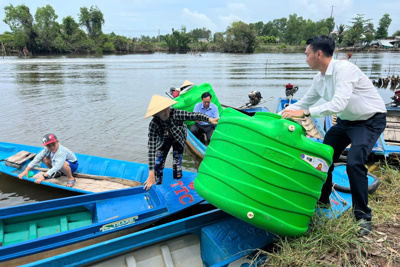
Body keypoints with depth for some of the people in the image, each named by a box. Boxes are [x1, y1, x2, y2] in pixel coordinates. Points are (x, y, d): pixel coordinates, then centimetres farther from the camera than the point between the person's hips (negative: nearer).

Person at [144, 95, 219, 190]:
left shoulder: (175, 113, -36)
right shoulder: (153, 124, -34)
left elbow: (194, 115, -40)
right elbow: (151, 148, -38)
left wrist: (210, 119, -61)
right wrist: (151, 173, -43)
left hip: (178, 139, 0)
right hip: (163, 141, 1)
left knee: (177, 164, -6)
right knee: (158, 165, 0)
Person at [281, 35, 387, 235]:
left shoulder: (344, 69, -27)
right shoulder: (320, 78, -1)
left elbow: (338, 104, -38)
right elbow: (305, 102, 9)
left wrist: (304, 113, -42)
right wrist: (278, 115, 4)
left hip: (370, 121, -8)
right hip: (346, 121, 8)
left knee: (354, 162, -22)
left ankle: (363, 216, -3)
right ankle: (323, 199, 27)